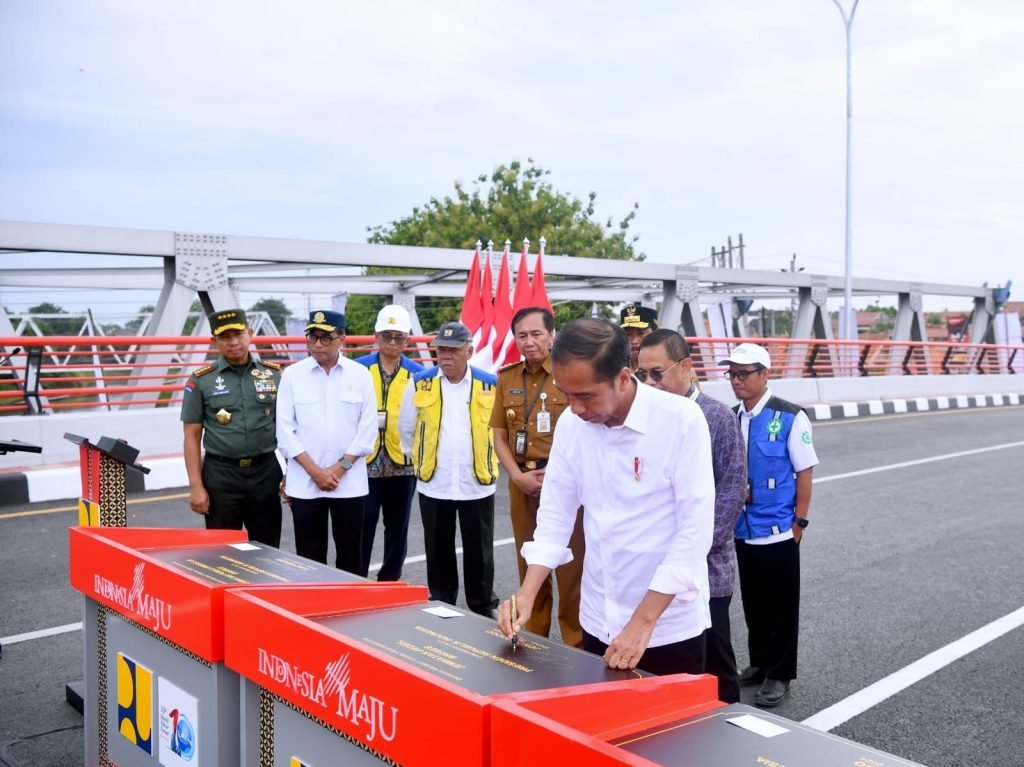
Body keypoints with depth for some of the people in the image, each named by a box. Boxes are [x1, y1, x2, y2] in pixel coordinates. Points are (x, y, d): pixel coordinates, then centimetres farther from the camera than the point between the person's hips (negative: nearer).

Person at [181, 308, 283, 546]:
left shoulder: (274, 374, 4)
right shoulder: (201, 381, -1)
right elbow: (192, 437, 0)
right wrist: (196, 486, -6)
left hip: (266, 471, 2)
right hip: (221, 474, -1)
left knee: (268, 550, 11)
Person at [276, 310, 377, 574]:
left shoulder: (360, 374, 1)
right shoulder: (292, 375, 1)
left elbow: (368, 428, -1)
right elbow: (285, 430, -2)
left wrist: (340, 468, -8)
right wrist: (315, 471, -9)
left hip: (349, 482, 0)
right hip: (305, 482, 0)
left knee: (350, 555, 8)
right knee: (309, 557, 6)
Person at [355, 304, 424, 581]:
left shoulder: (417, 373, 4)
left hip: (403, 462, 2)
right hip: (365, 461, -2)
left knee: (397, 526, 12)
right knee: (362, 525, -1)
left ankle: (390, 581, 26)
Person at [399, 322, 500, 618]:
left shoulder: (490, 386, -4)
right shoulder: (420, 384, -2)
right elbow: (406, 429, 12)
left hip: (478, 483, -1)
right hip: (434, 484, 1)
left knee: (479, 553, 8)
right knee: (438, 553, 12)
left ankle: (483, 610, 22)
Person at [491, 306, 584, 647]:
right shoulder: (506, 378, 9)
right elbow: (499, 435, 10)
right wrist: (519, 476, -4)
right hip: (523, 484, 4)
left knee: (570, 567, -1)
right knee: (529, 565, 13)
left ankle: (575, 646, 11)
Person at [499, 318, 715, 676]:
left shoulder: (681, 419, -17)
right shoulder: (571, 424, -3)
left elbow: (696, 529, -17)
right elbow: (555, 515, 3)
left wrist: (643, 621, -18)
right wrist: (526, 595, -9)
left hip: (669, 625, -4)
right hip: (598, 621, 4)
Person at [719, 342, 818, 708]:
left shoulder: (790, 417, -12)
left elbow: (804, 472, -9)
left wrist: (799, 521, -10)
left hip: (778, 530, -5)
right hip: (742, 528, 5)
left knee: (781, 606, 7)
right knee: (753, 602, 17)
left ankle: (779, 674, 20)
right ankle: (759, 663, 33)